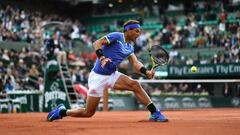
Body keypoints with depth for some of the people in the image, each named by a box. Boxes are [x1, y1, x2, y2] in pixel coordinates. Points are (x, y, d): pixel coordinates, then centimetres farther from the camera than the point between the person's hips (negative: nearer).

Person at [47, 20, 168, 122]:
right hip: (98, 77, -7)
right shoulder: (117, 36, -12)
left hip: (112, 75, 7)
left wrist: (146, 72, -20)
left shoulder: (129, 47, 10)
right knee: (89, 113, -3)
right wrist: (101, 57, -38)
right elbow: (97, 43, -20)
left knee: (135, 84, -16)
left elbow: (135, 63, -2)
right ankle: (61, 111, 20)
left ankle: (155, 113, -12)